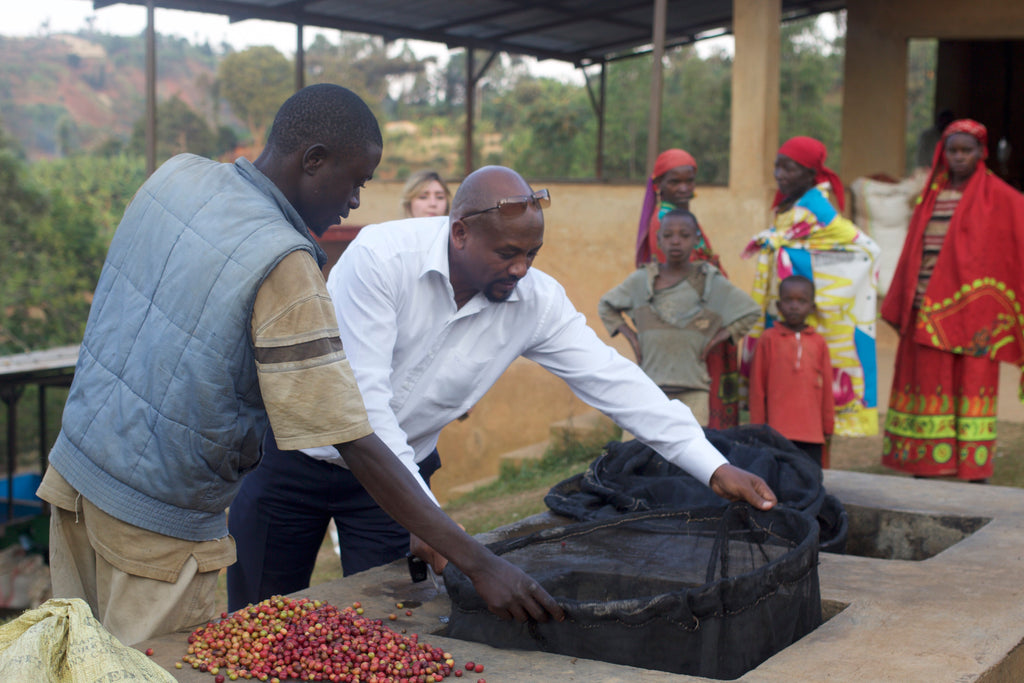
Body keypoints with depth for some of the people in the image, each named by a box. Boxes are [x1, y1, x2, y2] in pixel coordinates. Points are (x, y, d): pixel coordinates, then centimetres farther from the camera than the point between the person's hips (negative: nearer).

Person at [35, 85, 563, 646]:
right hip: (156, 523, -8)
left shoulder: (175, 175, -2)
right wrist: (478, 563, -23)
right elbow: (356, 445, -25)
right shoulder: (284, 267, -23)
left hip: (73, 463, 8)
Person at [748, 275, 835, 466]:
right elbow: (757, 386, 5)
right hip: (778, 430, -2)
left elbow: (827, 387, 13)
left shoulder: (818, 343, 8)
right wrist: (758, 427, 5)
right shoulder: (768, 340, 2)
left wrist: (828, 427, 15)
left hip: (812, 432, 2)